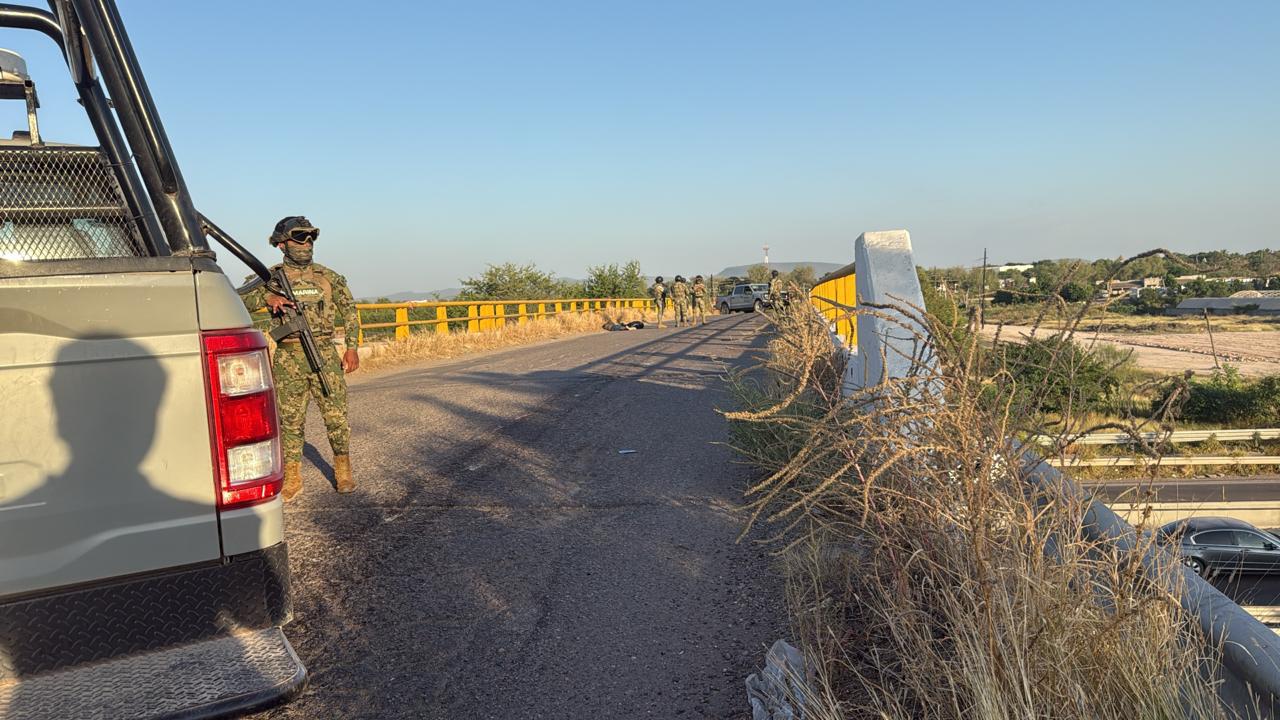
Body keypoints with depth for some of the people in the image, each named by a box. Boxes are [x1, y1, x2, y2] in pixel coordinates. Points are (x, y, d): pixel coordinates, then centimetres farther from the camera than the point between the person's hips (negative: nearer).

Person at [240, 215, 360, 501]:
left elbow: (349, 310, 12)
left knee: (336, 416, 2)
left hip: (325, 355, 0)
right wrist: (266, 297, -23)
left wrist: (352, 347, 4)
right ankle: (292, 479, 16)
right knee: (290, 420, 5)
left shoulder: (328, 276, 8)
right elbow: (239, 301, -5)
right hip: (288, 359, 0)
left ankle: (343, 472, 19)